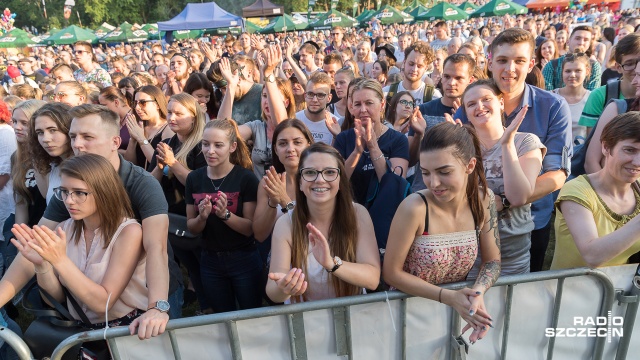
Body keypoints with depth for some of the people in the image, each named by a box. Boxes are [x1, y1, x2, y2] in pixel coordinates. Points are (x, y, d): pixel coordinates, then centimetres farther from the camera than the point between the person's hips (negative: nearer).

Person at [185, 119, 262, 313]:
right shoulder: (194, 178, -4)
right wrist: (202, 217, -19)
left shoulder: (246, 178, -15)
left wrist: (225, 214, -30)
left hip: (243, 260, -3)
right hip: (210, 261, 4)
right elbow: (192, 228, 1)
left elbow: (251, 228, -15)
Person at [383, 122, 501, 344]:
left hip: (458, 310, 3)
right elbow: (391, 273, -16)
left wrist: (478, 292, -19)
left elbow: (492, 262, 0)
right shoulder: (414, 208, -24)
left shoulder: (484, 199, -10)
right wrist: (448, 296, -20)